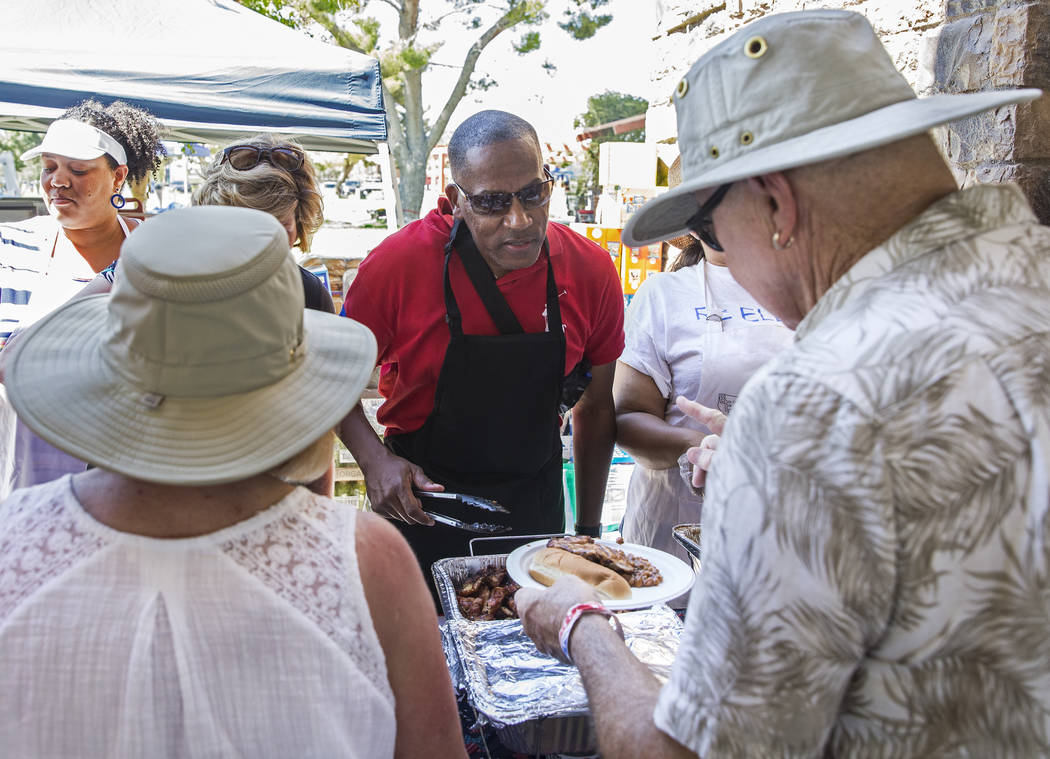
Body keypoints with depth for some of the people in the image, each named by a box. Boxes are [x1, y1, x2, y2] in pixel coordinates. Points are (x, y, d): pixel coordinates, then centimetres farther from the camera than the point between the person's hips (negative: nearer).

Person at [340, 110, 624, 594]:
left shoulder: (591, 272, -12)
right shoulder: (398, 263, -19)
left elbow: (595, 409, 0)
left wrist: (589, 530, 4)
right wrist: (375, 459, -23)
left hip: (534, 498, 2)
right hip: (422, 496, -2)